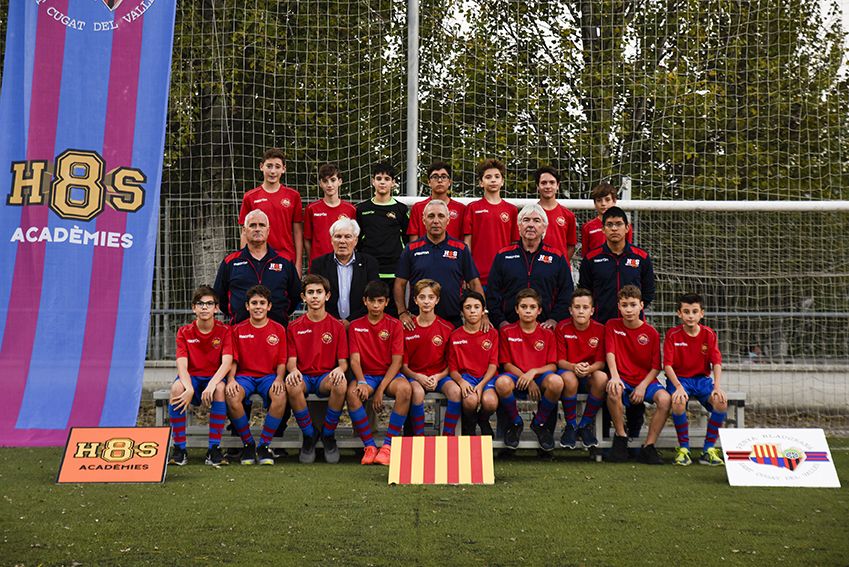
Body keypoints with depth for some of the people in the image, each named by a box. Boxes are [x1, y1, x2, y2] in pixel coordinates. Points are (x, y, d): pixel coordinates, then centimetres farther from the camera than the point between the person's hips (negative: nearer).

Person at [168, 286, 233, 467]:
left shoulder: (224, 331, -2)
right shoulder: (184, 332, 0)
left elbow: (227, 362, -16)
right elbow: (182, 365, -11)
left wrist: (212, 385, -34)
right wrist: (189, 388, -32)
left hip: (214, 378, -1)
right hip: (191, 378, 1)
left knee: (220, 388, -37)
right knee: (176, 388, -34)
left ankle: (214, 448, -28)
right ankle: (179, 448, -23)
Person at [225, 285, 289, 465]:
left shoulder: (278, 330, 6)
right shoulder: (238, 330, 7)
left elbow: (282, 362, 5)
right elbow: (233, 361, 5)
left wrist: (279, 379, -15)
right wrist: (231, 379, -14)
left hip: (268, 376, 0)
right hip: (244, 375, 0)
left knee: (280, 395, -35)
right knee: (232, 396, -34)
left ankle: (264, 445, -18)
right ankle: (248, 444, -13)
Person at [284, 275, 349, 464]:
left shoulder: (337, 326, 5)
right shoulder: (294, 327, 6)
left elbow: (343, 361, 2)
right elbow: (291, 360, 2)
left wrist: (340, 369, -23)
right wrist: (293, 369, -22)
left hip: (326, 377, 0)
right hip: (304, 376, 0)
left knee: (341, 384, -36)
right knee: (292, 385, -37)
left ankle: (328, 435, -12)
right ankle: (309, 435, -13)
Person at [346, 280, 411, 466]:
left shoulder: (395, 325, 1)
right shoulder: (355, 326, 6)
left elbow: (396, 361, -5)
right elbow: (355, 360, -1)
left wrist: (380, 390, -16)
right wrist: (361, 382, -22)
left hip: (389, 374, -1)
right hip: (366, 375, 1)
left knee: (405, 389, -36)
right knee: (352, 392, -34)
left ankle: (388, 445, -28)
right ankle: (369, 446, -24)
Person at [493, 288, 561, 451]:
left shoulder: (547, 334, 5)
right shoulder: (507, 332, 4)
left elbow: (552, 366, 1)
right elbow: (506, 364, 1)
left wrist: (533, 372, -18)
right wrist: (527, 380, -12)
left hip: (540, 378, 1)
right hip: (517, 377, -1)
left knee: (556, 381, -35)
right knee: (502, 382, -37)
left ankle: (539, 423, -6)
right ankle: (516, 423, -6)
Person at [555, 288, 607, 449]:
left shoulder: (599, 329, -2)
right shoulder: (562, 328, -4)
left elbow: (601, 362, -5)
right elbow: (560, 361, -6)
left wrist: (589, 368, -28)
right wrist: (574, 367, -28)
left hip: (590, 375, 1)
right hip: (569, 371, -1)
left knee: (602, 377, -33)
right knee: (569, 379, -38)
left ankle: (585, 425, -13)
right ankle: (571, 426, -14)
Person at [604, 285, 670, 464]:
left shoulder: (651, 332, 2)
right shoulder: (612, 326, 4)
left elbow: (656, 366, 1)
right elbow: (610, 353, -8)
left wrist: (643, 386, -14)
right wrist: (615, 377, -25)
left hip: (646, 380, 1)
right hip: (623, 379, -1)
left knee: (665, 399, -30)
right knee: (613, 390, -37)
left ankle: (648, 447, -16)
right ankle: (620, 437, -16)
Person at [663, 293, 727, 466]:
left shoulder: (709, 334, 1)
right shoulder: (672, 335, -6)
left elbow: (716, 362, -7)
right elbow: (667, 365, -13)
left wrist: (717, 387, -23)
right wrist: (678, 387, -28)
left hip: (702, 379, 2)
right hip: (679, 378, -2)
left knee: (721, 402, -27)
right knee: (678, 403, -36)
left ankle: (709, 449, -11)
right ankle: (683, 449, -15)